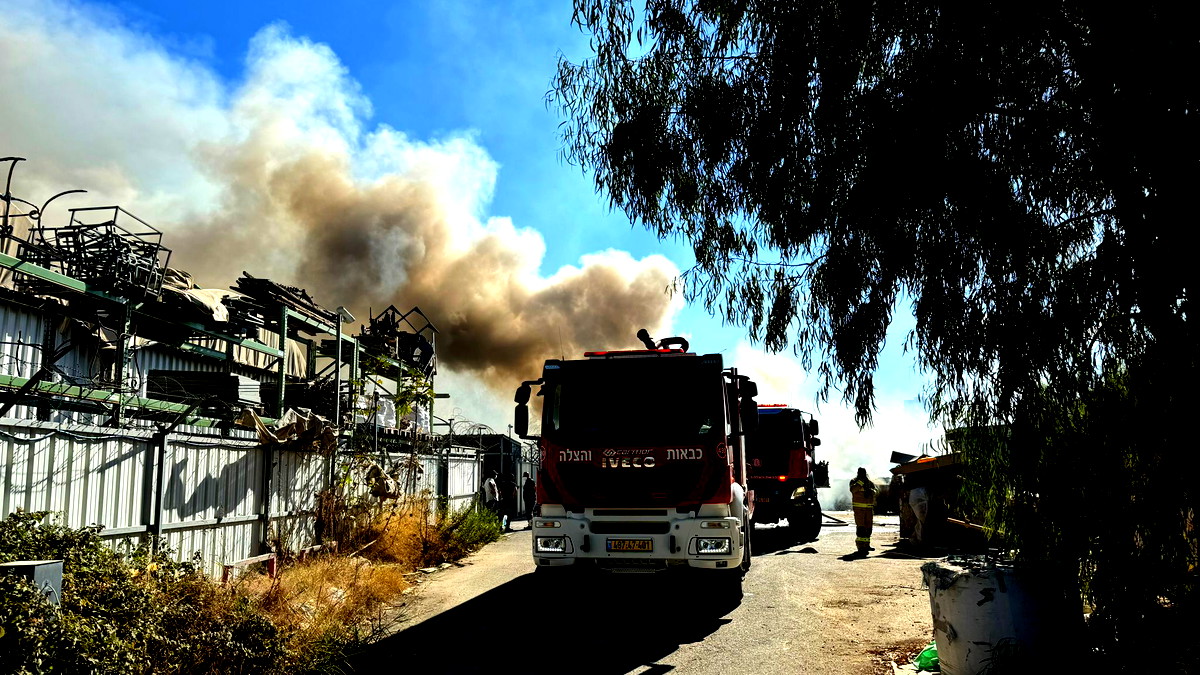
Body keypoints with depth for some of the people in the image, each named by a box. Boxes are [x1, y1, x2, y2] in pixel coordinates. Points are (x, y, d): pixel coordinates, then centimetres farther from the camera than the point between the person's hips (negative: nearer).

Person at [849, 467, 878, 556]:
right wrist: (860, 482, -22)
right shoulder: (854, 481, 0)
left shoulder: (869, 482, 14)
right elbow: (852, 489, -19)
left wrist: (870, 491, -18)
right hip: (859, 507, -5)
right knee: (860, 526, -12)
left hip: (869, 508, 5)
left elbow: (876, 489, 3)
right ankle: (860, 546, -14)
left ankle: (866, 545, 20)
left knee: (868, 527, 10)